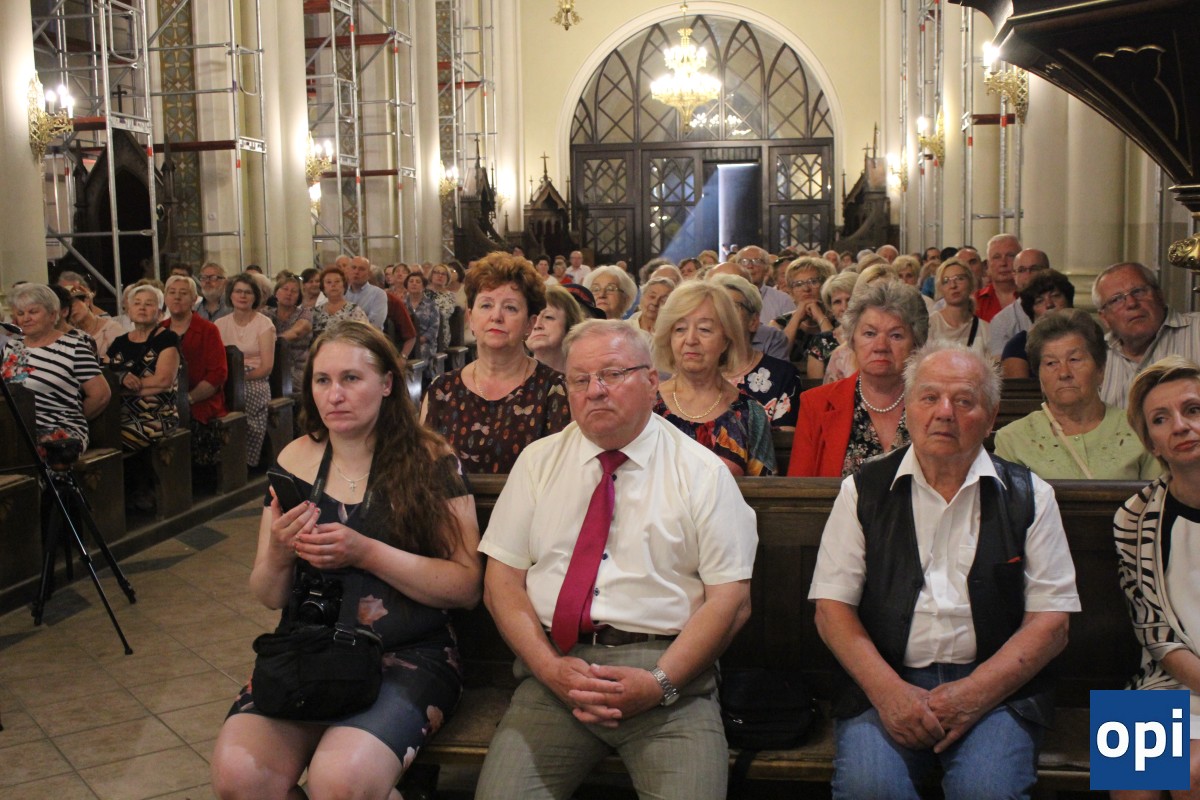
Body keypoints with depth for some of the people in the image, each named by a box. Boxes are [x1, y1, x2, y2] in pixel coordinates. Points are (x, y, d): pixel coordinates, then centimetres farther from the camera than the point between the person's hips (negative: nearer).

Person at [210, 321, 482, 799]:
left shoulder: (430, 461, -4)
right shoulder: (295, 461, 6)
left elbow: (467, 587, -9)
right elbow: (267, 596, 11)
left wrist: (367, 553, -19)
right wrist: (278, 556, -12)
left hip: (409, 653, -4)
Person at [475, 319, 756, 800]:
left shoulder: (701, 472, 4)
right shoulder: (539, 462, 11)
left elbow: (731, 599, 0)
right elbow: (502, 583, 8)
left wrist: (660, 681, -12)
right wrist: (550, 667, -8)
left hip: (668, 667, -1)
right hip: (555, 665, 2)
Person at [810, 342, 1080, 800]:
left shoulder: (1028, 496, 9)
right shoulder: (864, 491, 9)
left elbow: (1050, 623, 4)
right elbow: (832, 608, 4)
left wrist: (973, 693, -11)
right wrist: (889, 690, -12)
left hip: (994, 688, 0)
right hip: (884, 683, 0)